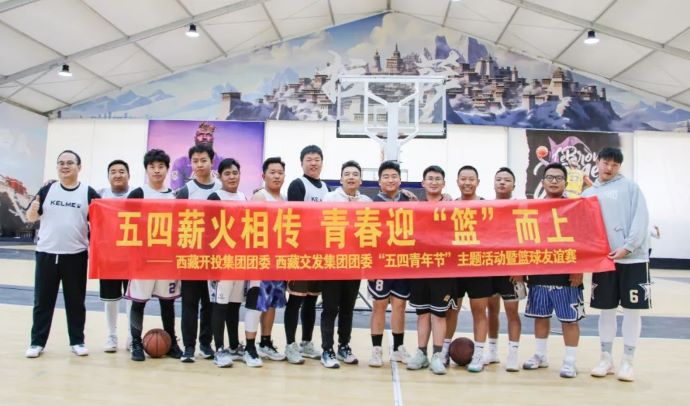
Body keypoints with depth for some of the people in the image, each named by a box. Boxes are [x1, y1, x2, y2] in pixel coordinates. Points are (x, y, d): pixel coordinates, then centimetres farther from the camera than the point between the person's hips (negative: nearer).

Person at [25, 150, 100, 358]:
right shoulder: (47, 189, 5)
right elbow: (31, 218, 8)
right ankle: (37, 342, 19)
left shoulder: (89, 193, -1)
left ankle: (77, 341, 19)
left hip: (76, 255, -1)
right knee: (42, 300, 8)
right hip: (46, 253, 2)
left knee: (76, 301, 8)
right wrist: (33, 210, -13)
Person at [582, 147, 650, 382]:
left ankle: (627, 362, 13)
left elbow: (640, 219, -7)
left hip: (633, 257, -3)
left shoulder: (630, 187, 2)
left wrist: (627, 247, -16)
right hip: (602, 259, 3)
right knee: (606, 309, 9)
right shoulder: (588, 194, 12)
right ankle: (606, 359, 19)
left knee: (632, 309, 2)